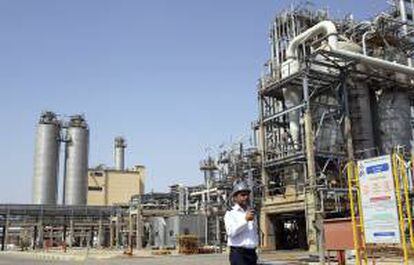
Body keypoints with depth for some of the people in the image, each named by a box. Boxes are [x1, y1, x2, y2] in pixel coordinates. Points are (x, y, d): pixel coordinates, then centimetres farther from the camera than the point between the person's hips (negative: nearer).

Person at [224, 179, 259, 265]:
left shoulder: (251, 213, 17)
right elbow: (231, 231, -20)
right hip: (238, 253, -7)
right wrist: (245, 219, -23)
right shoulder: (230, 213, -4)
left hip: (252, 253, 7)